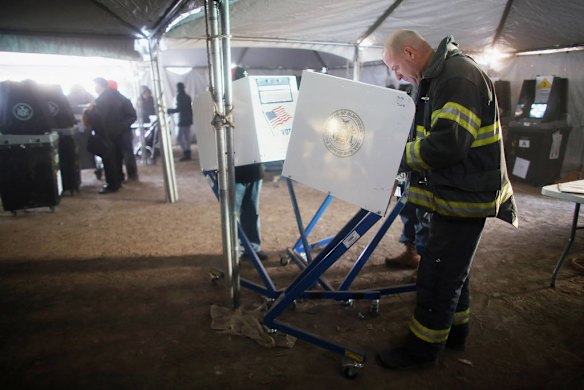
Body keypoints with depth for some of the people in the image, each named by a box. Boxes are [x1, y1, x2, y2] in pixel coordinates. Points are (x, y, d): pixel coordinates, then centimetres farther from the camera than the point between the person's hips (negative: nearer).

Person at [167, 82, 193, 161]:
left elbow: (179, 109, -17)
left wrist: (169, 110, -6)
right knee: (187, 137, 11)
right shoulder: (187, 96, 13)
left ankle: (186, 154, -10)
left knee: (180, 137, -5)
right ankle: (188, 154, 13)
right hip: (188, 120, 9)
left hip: (183, 121, -9)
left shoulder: (180, 96, -12)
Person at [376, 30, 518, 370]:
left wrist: (401, 155, -15)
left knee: (437, 275, 0)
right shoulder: (439, 78, 14)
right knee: (453, 268, 21)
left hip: (464, 197, -10)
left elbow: (448, 143, -28)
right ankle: (455, 330, 39)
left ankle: (422, 348, 16)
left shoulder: (459, 76, -19)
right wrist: (407, 153, 4)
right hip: (454, 192, 10)